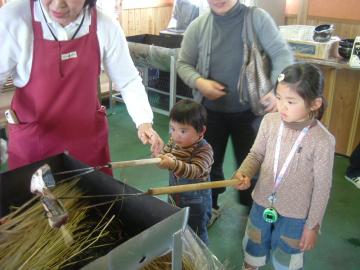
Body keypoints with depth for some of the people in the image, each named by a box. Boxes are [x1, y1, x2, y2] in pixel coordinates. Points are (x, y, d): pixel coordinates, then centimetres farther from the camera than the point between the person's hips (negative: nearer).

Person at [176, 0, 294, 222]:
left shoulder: (258, 18, -10)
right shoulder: (198, 26, -4)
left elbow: (283, 55, -11)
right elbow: (183, 63, 2)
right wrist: (199, 82, -19)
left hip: (248, 110, -2)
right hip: (210, 110, 2)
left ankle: (252, 209, 39)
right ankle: (210, 206, 41)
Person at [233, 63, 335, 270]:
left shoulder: (322, 141, -23)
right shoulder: (270, 121, -13)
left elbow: (322, 187, -13)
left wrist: (313, 225, -6)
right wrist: (244, 173, -19)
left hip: (294, 216, -3)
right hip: (262, 205, 4)